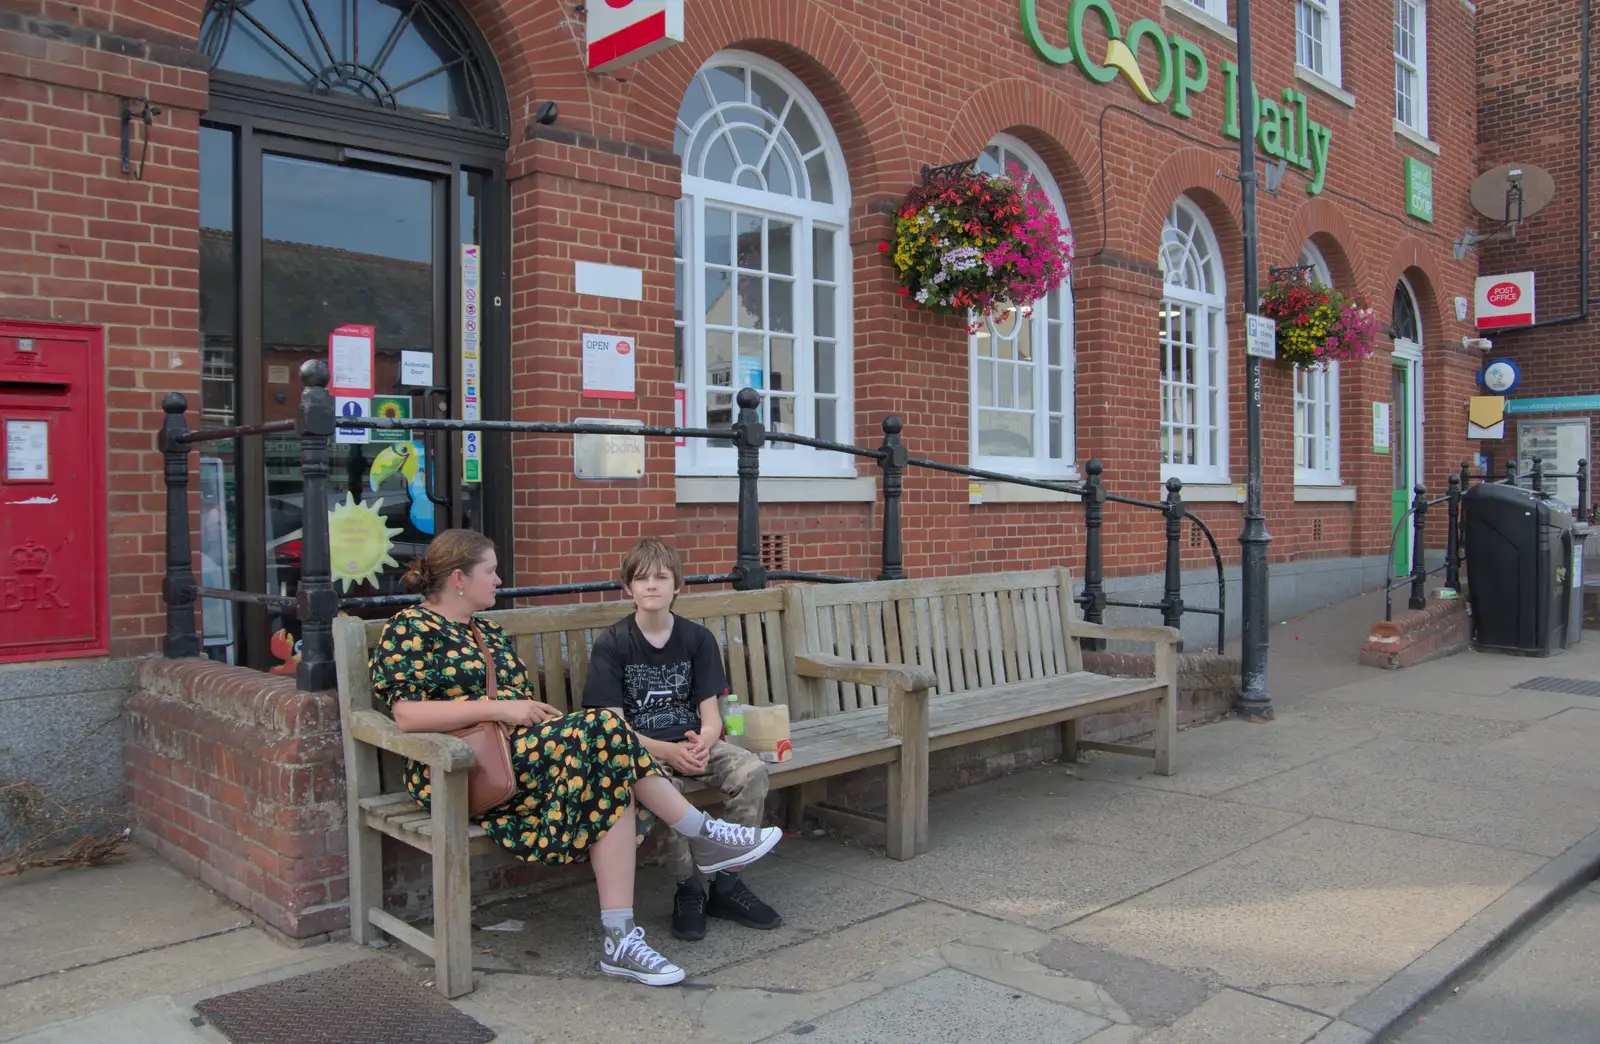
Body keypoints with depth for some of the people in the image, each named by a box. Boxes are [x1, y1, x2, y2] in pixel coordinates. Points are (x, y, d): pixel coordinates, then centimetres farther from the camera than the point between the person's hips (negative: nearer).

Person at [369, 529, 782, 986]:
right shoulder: (411, 627, -2)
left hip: (523, 751, 8)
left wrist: (539, 712, 2)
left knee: (615, 782, -22)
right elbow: (407, 714, -17)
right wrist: (500, 708, -20)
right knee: (602, 730, -26)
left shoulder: (489, 633, 25)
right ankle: (702, 832, -16)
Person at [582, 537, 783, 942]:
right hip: (638, 749, -3)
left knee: (752, 771, -24)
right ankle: (689, 889, -15)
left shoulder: (697, 638, 6)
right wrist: (666, 752, -24)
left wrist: (702, 742, -22)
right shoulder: (611, 644, -3)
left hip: (691, 744, 4)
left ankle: (727, 883, -9)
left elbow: (710, 711, 2)